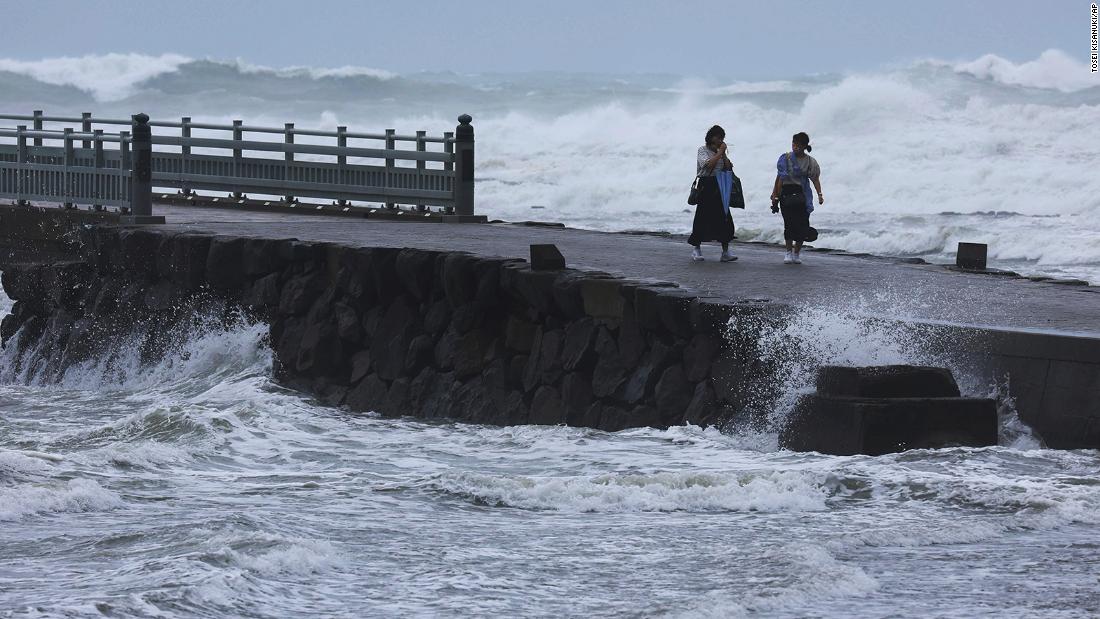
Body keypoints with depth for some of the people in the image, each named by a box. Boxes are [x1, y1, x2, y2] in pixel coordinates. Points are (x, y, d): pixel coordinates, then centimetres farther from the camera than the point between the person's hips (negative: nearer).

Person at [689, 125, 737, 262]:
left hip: (719, 187, 5)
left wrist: (723, 153, 0)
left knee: (724, 219, -2)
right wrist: (720, 152, -12)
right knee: (702, 219, -4)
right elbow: (708, 164, -18)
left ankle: (726, 251, -1)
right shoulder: (703, 150, -1)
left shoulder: (719, 152, 16)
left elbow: (728, 167, 8)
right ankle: (696, 249, 7)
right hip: (706, 186, -5)